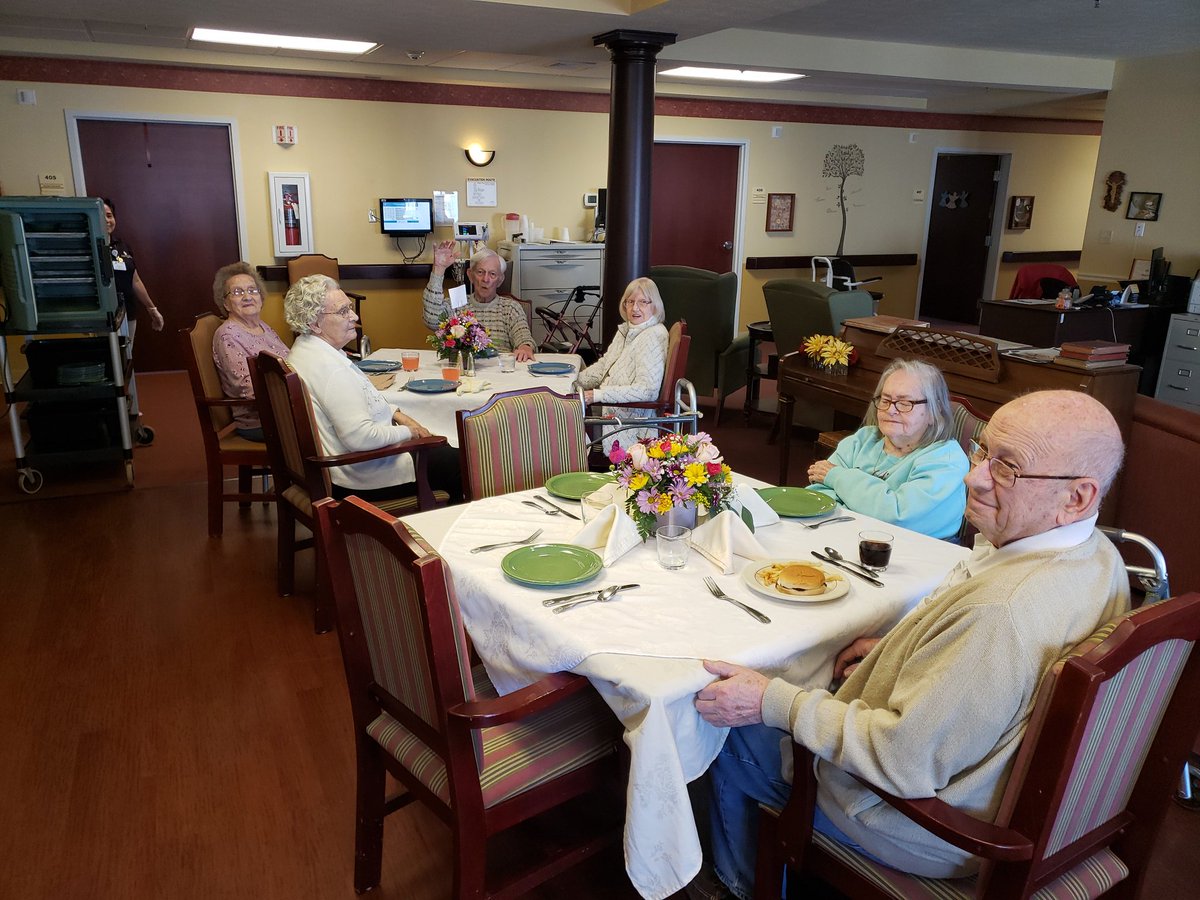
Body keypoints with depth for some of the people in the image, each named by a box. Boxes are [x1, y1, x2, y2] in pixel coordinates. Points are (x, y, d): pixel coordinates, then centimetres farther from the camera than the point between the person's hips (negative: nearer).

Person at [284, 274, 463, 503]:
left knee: (441, 448, 22)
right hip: (356, 476, -11)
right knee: (458, 463, -3)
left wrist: (397, 415, 7)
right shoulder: (327, 366, -28)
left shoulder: (306, 349, 7)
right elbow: (360, 437, -31)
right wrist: (407, 431, -15)